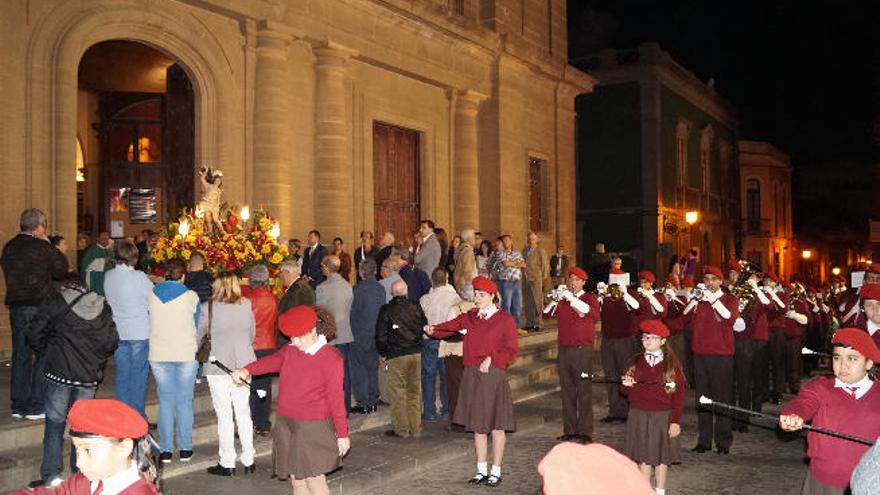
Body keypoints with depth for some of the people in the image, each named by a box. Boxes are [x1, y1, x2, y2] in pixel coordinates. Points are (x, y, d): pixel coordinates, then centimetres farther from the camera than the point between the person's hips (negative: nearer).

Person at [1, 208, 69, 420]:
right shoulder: (42, 247, -11)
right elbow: (61, 270, -4)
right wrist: (52, 248, 3)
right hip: (40, 305, -6)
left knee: (21, 355, 12)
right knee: (44, 355, 1)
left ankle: (19, 406, 17)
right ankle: (36, 406, 1)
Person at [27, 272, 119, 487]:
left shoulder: (54, 303, -1)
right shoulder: (103, 309, 7)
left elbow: (34, 335, -2)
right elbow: (112, 341, 5)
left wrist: (48, 352, 14)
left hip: (59, 373, -2)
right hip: (90, 376, 3)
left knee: (55, 422, 6)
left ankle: (51, 476, 5)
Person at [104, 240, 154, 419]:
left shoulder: (108, 276, 0)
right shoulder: (139, 277, -17)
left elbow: (110, 299, 10)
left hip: (118, 332, 5)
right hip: (140, 333, -5)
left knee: (122, 374, 14)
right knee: (138, 376, 4)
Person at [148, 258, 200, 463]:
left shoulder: (151, 294, -1)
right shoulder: (191, 296, -6)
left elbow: (148, 322, 10)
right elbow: (197, 325, 5)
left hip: (159, 355, 2)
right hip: (187, 354, -1)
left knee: (165, 402, 8)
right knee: (185, 401, 7)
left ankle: (165, 450, 10)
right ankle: (185, 449, 11)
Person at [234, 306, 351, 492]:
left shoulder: (331, 358, -12)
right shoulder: (289, 351, 7)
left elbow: (336, 398, -11)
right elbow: (272, 361, -10)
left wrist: (342, 434, -9)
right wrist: (247, 370, -28)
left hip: (313, 428, -6)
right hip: (286, 424, 6)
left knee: (314, 481, -2)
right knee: (296, 479, 13)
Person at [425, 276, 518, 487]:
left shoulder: (505, 319, -3)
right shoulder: (469, 317, 11)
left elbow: (512, 350, -5)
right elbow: (450, 327, 5)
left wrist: (491, 359, -16)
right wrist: (433, 329, -13)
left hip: (493, 375, -5)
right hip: (471, 375, 5)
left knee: (496, 426, 3)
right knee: (477, 425, 12)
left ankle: (496, 472, 15)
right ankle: (481, 471, 23)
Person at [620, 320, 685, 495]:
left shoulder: (672, 364, -4)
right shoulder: (636, 362, 5)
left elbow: (679, 394, -5)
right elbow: (625, 390, 9)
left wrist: (676, 421, -9)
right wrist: (627, 385, -14)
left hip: (663, 417, -2)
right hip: (639, 416, 2)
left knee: (662, 457, 7)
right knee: (643, 456, 6)